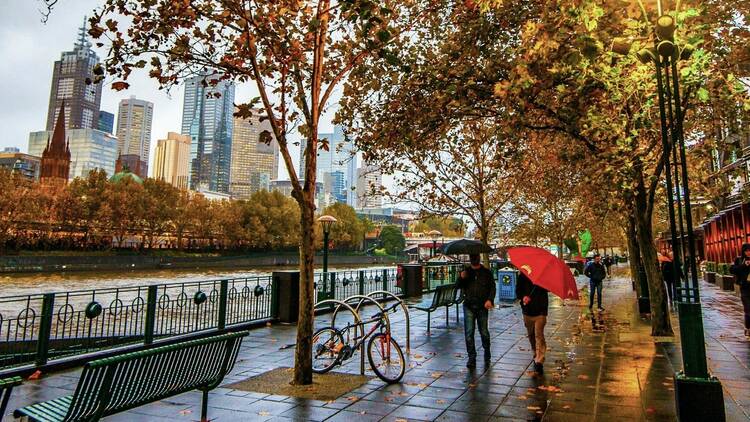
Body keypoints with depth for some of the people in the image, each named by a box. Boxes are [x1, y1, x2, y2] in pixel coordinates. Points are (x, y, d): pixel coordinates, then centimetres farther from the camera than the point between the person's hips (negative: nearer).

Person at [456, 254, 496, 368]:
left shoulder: (486, 272, 7)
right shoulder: (465, 272, 12)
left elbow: (492, 287, 4)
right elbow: (458, 286, 7)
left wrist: (490, 299, -12)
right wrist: (461, 278, -14)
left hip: (482, 307, -1)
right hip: (469, 306, 1)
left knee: (484, 332, 4)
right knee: (469, 332, -3)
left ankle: (487, 354, 28)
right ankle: (471, 357, 6)